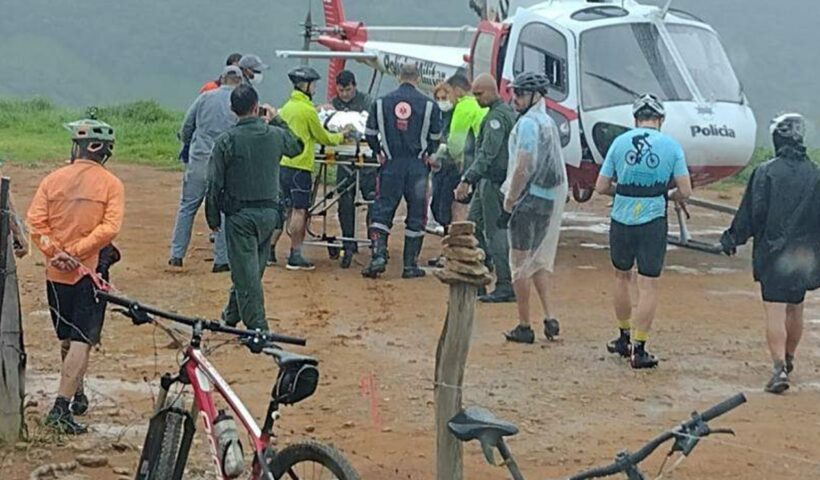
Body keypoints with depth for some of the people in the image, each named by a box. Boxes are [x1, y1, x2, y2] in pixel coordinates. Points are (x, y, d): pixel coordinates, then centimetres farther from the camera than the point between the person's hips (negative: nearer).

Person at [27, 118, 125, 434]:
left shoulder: (53, 179, 3)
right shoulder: (111, 184, -4)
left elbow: (36, 221, -7)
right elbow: (110, 227, -16)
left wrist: (54, 252, -10)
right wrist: (77, 252, -14)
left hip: (56, 273, 4)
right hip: (89, 271, -4)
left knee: (66, 338, 20)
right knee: (81, 342, -6)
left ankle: (75, 394, 33)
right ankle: (61, 408, -16)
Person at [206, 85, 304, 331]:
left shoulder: (226, 140, -11)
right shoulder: (276, 135, -1)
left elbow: (215, 183, -8)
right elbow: (296, 147, 24)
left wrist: (213, 217, 3)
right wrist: (277, 120, 27)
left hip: (240, 213, -4)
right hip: (269, 211, 4)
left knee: (246, 271, -2)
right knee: (253, 267, 17)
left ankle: (257, 327, -6)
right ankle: (232, 314, 33)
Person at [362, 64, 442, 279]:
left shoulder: (381, 103, 2)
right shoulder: (429, 105, -3)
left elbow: (370, 134, 4)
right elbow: (436, 137, 1)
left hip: (391, 164, 1)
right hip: (418, 166, -1)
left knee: (382, 211, 6)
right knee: (416, 216, 6)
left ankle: (378, 256, -10)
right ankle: (410, 265, 8)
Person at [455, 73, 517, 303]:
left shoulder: (498, 116, -16)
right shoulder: (508, 112, 16)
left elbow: (487, 153, -25)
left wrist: (467, 179, -28)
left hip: (495, 181, -10)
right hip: (488, 181, 10)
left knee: (496, 232, -7)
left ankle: (506, 286, -5)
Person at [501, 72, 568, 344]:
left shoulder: (528, 123, -15)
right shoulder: (548, 123, 13)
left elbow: (523, 168, -21)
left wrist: (509, 199, -11)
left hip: (529, 199, -9)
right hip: (550, 199, 9)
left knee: (520, 265, -1)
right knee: (540, 261, 17)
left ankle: (524, 327, 2)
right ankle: (549, 318, 11)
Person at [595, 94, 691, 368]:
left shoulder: (620, 143, 1)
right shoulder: (671, 146, -2)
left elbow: (601, 187, 3)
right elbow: (685, 192, -3)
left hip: (621, 219, 2)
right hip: (653, 221, -2)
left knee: (622, 277, 20)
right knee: (648, 286, 3)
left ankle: (624, 338, 31)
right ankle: (638, 348, 1)